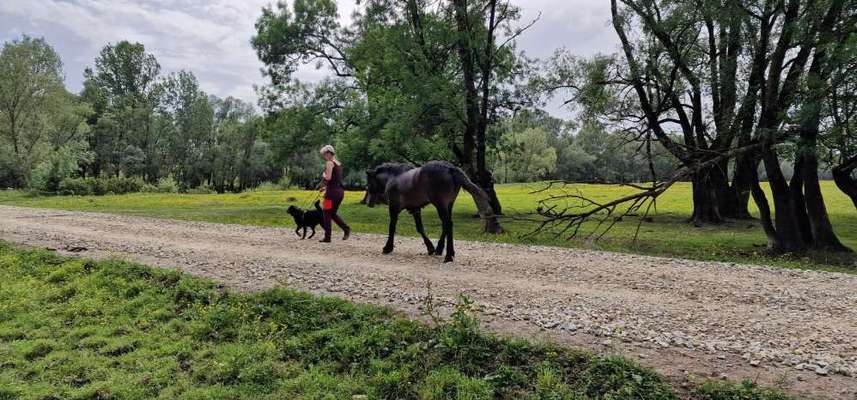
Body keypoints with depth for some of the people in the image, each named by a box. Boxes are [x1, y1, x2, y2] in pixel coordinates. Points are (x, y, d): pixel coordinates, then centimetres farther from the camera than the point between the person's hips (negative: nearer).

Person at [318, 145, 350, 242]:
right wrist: (326, 187, 22)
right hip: (340, 191, 8)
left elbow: (328, 177, -20)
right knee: (333, 213, 18)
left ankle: (327, 237, 5)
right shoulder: (338, 163, 17)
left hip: (332, 191, -8)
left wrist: (323, 175, 1)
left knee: (327, 214, 2)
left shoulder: (329, 163, -9)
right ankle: (346, 229, 3)